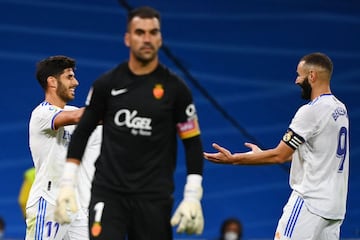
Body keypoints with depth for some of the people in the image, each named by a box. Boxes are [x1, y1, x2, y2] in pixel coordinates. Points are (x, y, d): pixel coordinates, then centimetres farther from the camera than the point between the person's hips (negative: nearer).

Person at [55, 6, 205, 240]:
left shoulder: (175, 89, 0)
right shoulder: (107, 84, 3)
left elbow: (193, 143, 3)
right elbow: (82, 131, 12)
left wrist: (192, 197, -5)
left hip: (153, 196, 0)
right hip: (108, 191, 0)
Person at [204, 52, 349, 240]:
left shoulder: (311, 111, -14)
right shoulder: (340, 108, 13)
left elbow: (279, 156, -12)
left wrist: (233, 159, -5)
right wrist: (262, 154, 30)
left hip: (310, 201, -9)